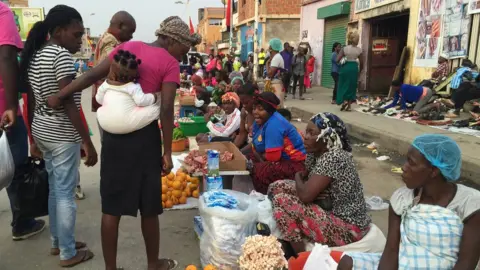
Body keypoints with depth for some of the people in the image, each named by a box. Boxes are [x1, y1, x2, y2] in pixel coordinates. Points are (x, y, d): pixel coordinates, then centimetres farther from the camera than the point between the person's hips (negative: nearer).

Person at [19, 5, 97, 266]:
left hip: (41, 131, 9)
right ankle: (68, 254, 14)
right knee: (65, 193, 1)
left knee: (55, 189, 19)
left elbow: (31, 102, 13)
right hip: (62, 134, -9)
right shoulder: (61, 54, -17)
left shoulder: (34, 55, 10)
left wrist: (33, 137, 20)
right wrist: (88, 143, -21)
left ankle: (57, 242, 33)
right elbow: (69, 103, -22)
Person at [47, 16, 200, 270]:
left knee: (112, 204, 11)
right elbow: (166, 110, -13)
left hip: (114, 131, 5)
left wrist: (59, 96, 9)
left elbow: (92, 75, 2)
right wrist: (167, 152, -9)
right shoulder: (170, 63, -6)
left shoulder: (128, 46, 8)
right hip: (144, 135, -4)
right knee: (148, 206, 11)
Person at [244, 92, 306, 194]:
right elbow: (255, 145, 14)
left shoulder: (274, 124, -25)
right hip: (279, 159, 11)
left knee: (258, 171, -31)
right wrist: (239, 153, -4)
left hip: (294, 164, -11)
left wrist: (256, 154, -8)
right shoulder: (260, 120, 6)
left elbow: (272, 157, -27)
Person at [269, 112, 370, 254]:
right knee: (278, 187, 5)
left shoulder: (333, 158, -26)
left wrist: (298, 177, -8)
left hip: (347, 226, -9)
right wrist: (301, 177, -14)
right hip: (330, 209, 10)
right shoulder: (315, 152, 1)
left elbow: (305, 195, -30)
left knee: (282, 201, -20)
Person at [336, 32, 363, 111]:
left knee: (344, 85, 13)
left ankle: (344, 101, -7)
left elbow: (338, 60, -11)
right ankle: (349, 105, 11)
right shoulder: (359, 50, -2)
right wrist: (360, 70, 20)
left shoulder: (345, 48, -6)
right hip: (354, 68, 1)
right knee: (352, 86, 10)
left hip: (345, 67, -1)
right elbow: (361, 62, 4)